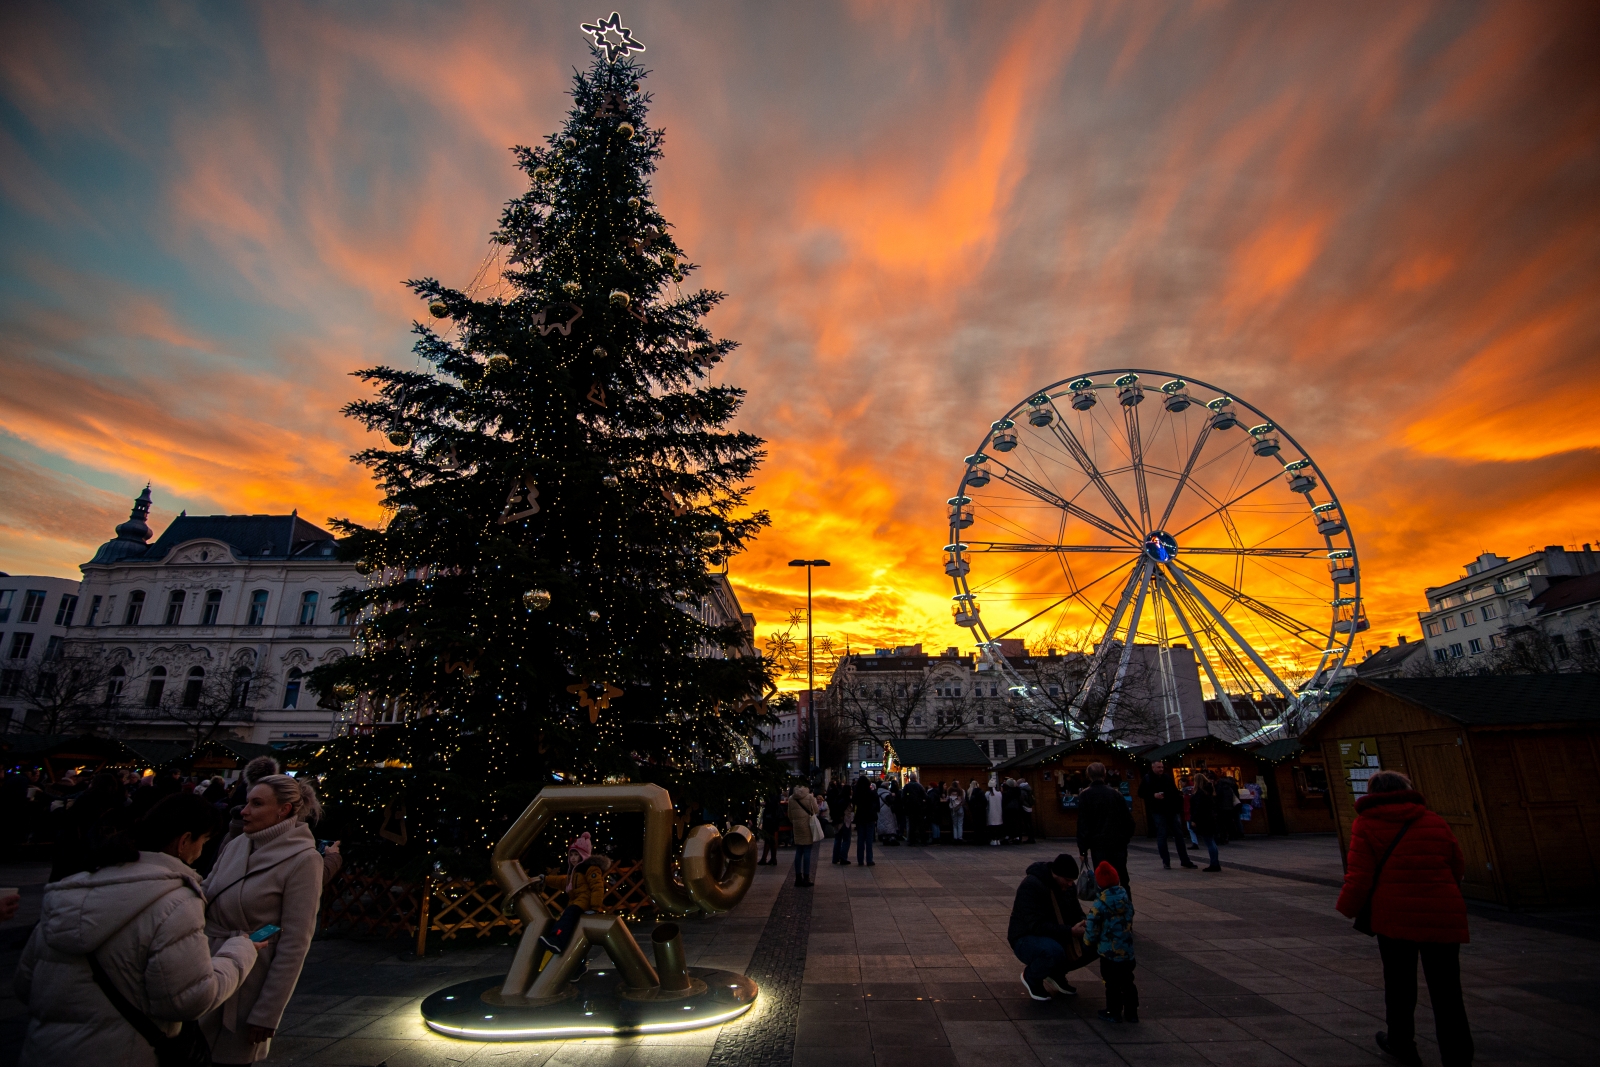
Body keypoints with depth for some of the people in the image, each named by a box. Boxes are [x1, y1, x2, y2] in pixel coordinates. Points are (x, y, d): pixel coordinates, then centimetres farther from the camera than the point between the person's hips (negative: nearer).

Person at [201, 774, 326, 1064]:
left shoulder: (302, 859, -15)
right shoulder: (236, 844, 1)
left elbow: (294, 944, -15)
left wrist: (267, 1013, -13)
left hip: (245, 989, -5)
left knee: (229, 1057, 9)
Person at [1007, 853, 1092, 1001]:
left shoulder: (1068, 886, -2)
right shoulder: (1031, 885, -27)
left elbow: (1076, 913, 8)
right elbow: (1037, 925, -32)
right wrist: (1070, 932, -35)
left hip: (1055, 937, 8)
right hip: (1026, 939, -7)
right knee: (1054, 951, -39)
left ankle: (1057, 972, 11)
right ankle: (1031, 976, -5)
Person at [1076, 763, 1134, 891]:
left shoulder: (1085, 795, -4)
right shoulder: (1116, 793, 5)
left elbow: (1082, 824, -7)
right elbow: (1128, 818, 7)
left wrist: (1082, 849, -4)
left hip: (1098, 844, -3)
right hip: (1119, 843, 3)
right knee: (1122, 879, 12)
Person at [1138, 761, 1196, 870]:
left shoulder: (1167, 777, 9)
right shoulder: (1148, 779, -4)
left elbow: (1175, 791, 19)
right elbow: (1141, 793, -6)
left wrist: (1180, 796, 0)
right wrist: (1153, 795, -19)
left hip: (1172, 810, 5)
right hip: (1159, 811, -4)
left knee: (1179, 835, 7)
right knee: (1161, 836, 0)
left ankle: (1185, 861, 15)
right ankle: (1166, 862, 10)